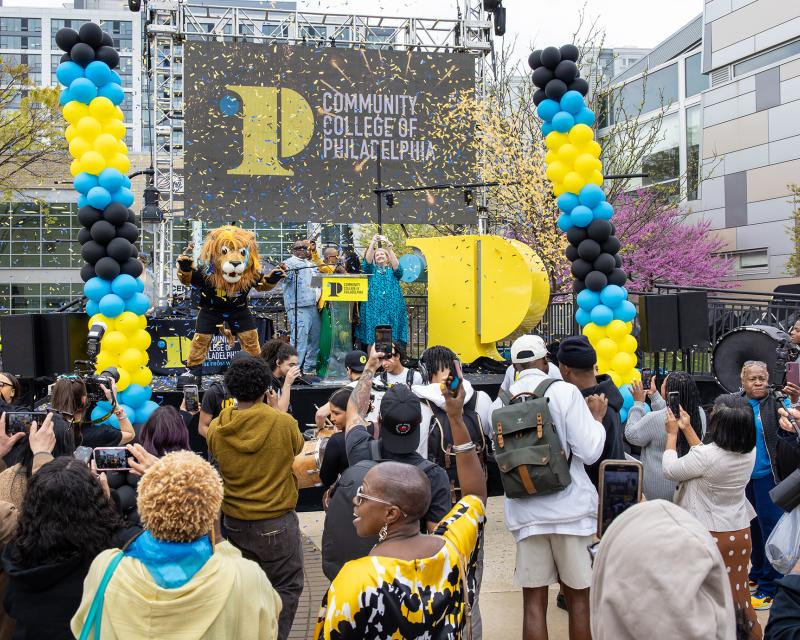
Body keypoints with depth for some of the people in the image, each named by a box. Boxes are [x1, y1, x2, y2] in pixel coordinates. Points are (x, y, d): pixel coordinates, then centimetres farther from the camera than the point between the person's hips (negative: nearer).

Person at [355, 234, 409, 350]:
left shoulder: (393, 271, 14)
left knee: (392, 339, -7)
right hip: (374, 309, 0)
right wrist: (372, 243, -19)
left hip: (391, 308, 0)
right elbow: (367, 261, -5)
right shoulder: (372, 270, 15)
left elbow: (396, 265, -9)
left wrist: (389, 247, -21)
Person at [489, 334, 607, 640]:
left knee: (534, 601, 7)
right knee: (579, 597, 10)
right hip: (570, 508, -2)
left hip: (524, 511, 2)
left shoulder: (500, 403, 2)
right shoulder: (565, 391, -7)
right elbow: (590, 452, -12)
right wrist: (597, 418, 4)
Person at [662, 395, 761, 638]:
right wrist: (687, 429, 12)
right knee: (735, 591, 19)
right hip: (739, 532, 6)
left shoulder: (706, 455, -28)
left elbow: (670, 470, -11)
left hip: (709, 534, -5)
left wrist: (672, 434, 1)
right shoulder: (750, 452, -8)